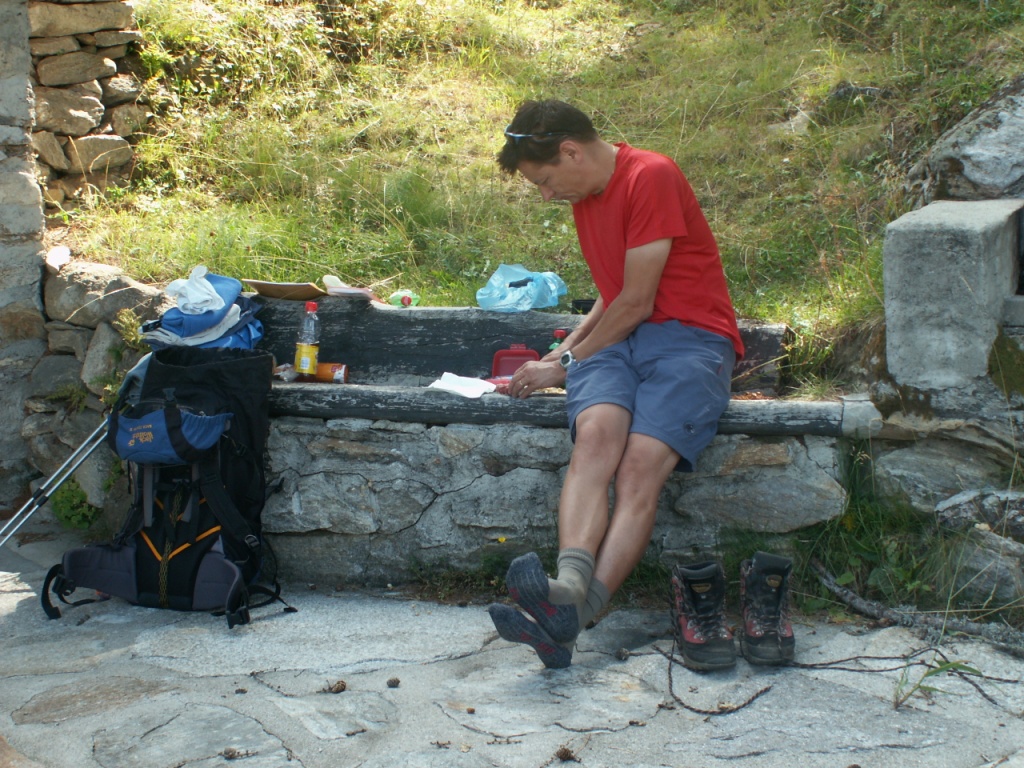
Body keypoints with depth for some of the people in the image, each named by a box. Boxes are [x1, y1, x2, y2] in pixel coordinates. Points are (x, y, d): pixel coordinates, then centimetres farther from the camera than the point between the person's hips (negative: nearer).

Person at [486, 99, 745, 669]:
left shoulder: (652, 177, -7)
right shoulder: (587, 195, 20)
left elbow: (637, 302, -9)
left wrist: (566, 365, 0)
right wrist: (565, 351, 17)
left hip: (690, 337, -5)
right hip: (619, 339, 5)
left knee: (641, 466, -29)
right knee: (596, 431, -29)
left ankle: (575, 613, -45)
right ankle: (570, 587, -51)